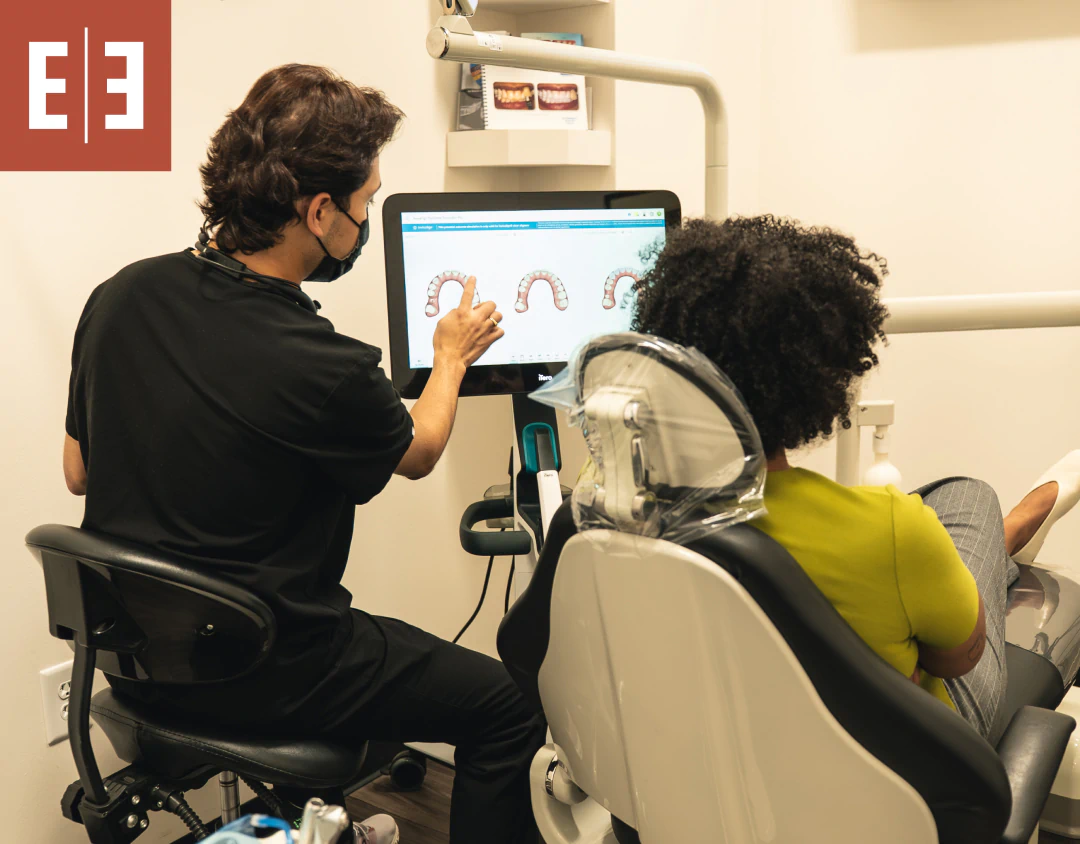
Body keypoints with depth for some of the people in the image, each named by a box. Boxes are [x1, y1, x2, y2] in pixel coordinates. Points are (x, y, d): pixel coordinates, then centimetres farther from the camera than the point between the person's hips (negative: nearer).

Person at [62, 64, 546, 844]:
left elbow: (79, 472, 5)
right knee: (511, 706, 5)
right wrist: (453, 355, 14)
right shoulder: (323, 366, -27)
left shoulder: (119, 298, -8)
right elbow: (419, 451, -4)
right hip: (256, 675, -8)